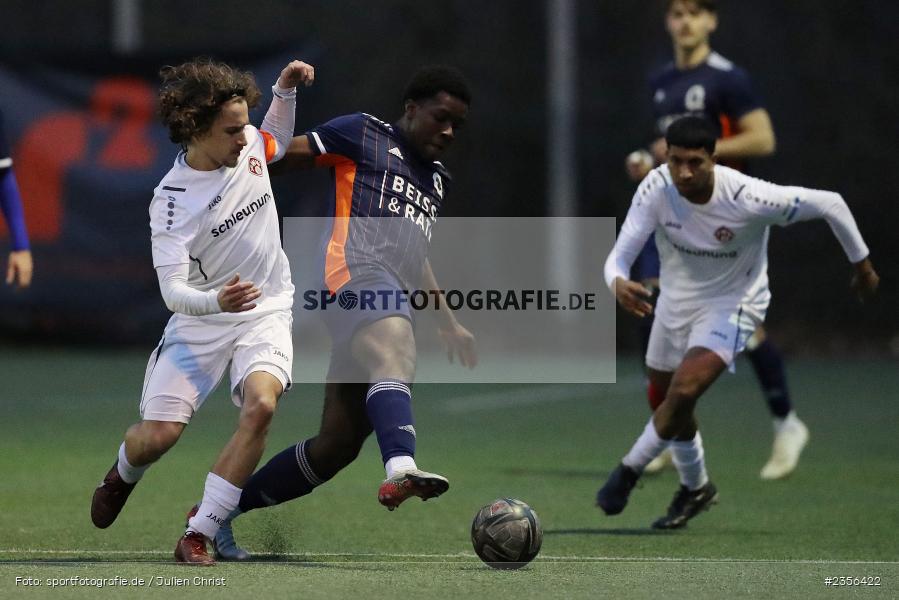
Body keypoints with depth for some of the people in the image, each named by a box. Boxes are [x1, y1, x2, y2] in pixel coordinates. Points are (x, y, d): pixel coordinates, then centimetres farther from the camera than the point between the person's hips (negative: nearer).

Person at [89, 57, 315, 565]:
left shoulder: (248, 143, -5)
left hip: (266, 313, 3)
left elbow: (277, 144, 24)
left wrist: (286, 92, 7)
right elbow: (172, 290, -28)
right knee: (158, 434, -10)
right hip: (200, 321, -3)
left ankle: (199, 536, -19)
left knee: (261, 404, -27)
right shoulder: (172, 200, -22)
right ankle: (123, 475, 33)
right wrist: (215, 301, -49)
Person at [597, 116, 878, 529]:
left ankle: (629, 472, -2)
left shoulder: (747, 198, -32)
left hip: (732, 304, -5)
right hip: (676, 300, 5)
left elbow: (829, 204, -20)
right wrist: (617, 283, -49)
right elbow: (621, 253, -24)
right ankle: (695, 488, 41)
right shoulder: (656, 189, -23)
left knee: (683, 392, -23)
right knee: (666, 401, 16)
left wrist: (861, 264, -6)